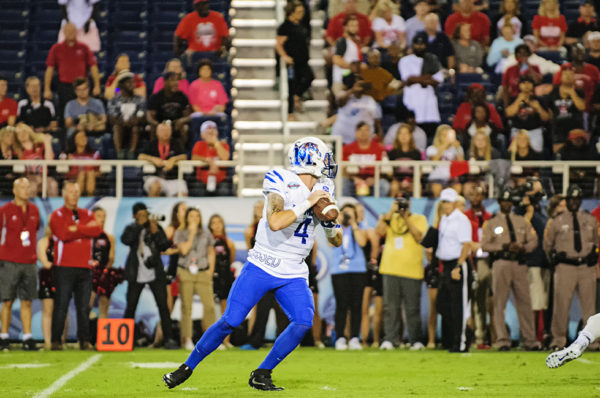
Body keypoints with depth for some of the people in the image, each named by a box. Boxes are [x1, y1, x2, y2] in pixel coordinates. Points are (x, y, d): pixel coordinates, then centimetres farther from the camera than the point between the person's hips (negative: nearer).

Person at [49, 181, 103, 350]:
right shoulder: (57, 215, 4)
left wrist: (76, 228, -9)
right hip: (64, 268, -4)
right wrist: (86, 229, -6)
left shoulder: (87, 214, 17)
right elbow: (63, 234, -14)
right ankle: (56, 341, -2)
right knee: (61, 306, -5)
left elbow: (97, 230, -3)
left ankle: (84, 340, 5)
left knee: (84, 306, 2)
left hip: (84, 267, 4)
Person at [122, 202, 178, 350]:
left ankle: (169, 339, -6)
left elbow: (165, 246, -1)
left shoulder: (156, 227, 7)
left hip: (155, 274, 0)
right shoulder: (131, 229, 4)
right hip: (136, 275, 0)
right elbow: (126, 240, -17)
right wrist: (139, 226, -18)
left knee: (163, 306, -6)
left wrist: (156, 232, -15)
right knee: (130, 307, 1)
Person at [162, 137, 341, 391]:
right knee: (231, 321, -8)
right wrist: (307, 203, -26)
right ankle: (187, 367, 10)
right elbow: (275, 223, -32)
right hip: (262, 266, -5)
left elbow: (337, 242, 13)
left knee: (303, 322, -16)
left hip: (293, 274, 5)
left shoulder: (322, 190, 7)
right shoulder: (282, 182, -14)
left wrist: (331, 224, -8)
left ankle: (261, 375, -3)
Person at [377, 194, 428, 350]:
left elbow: (419, 237, -7)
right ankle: (390, 339, 2)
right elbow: (380, 231, -1)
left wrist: (407, 218, -8)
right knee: (390, 306, 0)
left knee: (412, 307, -2)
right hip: (391, 268, 2)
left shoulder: (419, 219, 9)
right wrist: (391, 213, -5)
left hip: (412, 270, -2)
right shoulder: (390, 218, 16)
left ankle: (415, 340, 4)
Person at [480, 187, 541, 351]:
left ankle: (530, 340, 4)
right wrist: (504, 247, -13)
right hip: (501, 263, -3)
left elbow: (533, 240, 12)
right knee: (499, 302, -6)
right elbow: (484, 245, -1)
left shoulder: (522, 221, 19)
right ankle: (502, 340, -4)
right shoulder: (490, 223, 9)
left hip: (519, 263, 3)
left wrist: (522, 248, -8)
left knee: (524, 302, 1)